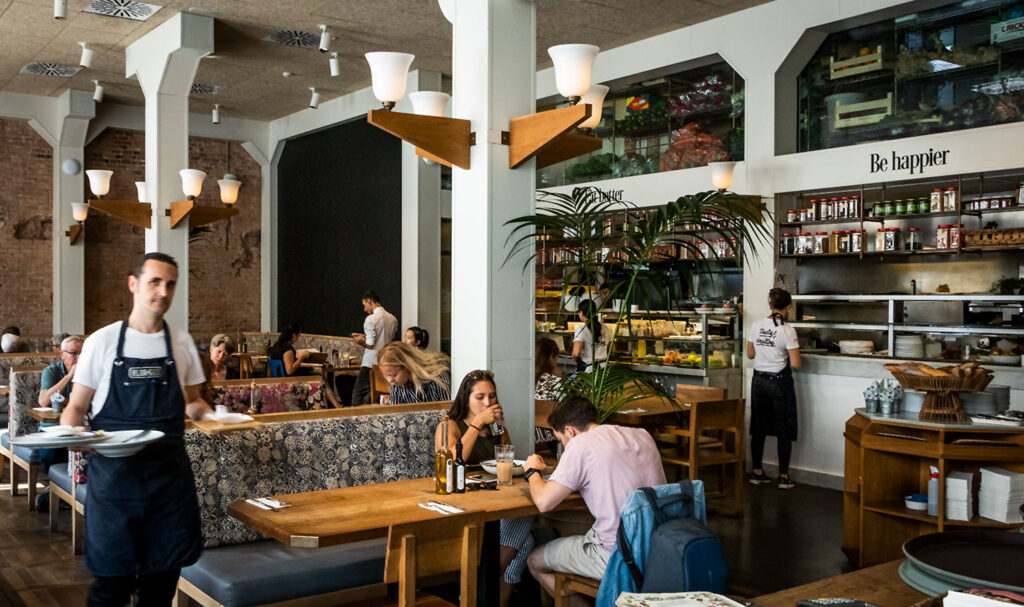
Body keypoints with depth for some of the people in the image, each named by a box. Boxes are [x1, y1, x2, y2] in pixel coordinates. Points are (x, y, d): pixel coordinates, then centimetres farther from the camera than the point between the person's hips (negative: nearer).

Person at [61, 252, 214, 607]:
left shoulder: (181, 344, 8)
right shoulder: (102, 342, 1)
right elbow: (76, 407, 4)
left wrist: (211, 414, -4)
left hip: (169, 472, 3)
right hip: (114, 473, -2)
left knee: (163, 576, 9)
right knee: (112, 577, 2)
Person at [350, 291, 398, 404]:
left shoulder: (371, 319, -12)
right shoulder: (393, 319, 8)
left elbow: (370, 345, -17)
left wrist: (360, 341, 5)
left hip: (371, 363, -7)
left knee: (358, 394, 0)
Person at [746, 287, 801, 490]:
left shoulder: (756, 326, -2)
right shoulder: (787, 330, -15)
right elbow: (795, 364, -16)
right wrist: (783, 354, 3)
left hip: (759, 380, 4)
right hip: (780, 382, -4)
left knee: (758, 428, 13)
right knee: (784, 431, 7)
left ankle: (757, 472, 19)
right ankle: (783, 476, 12)